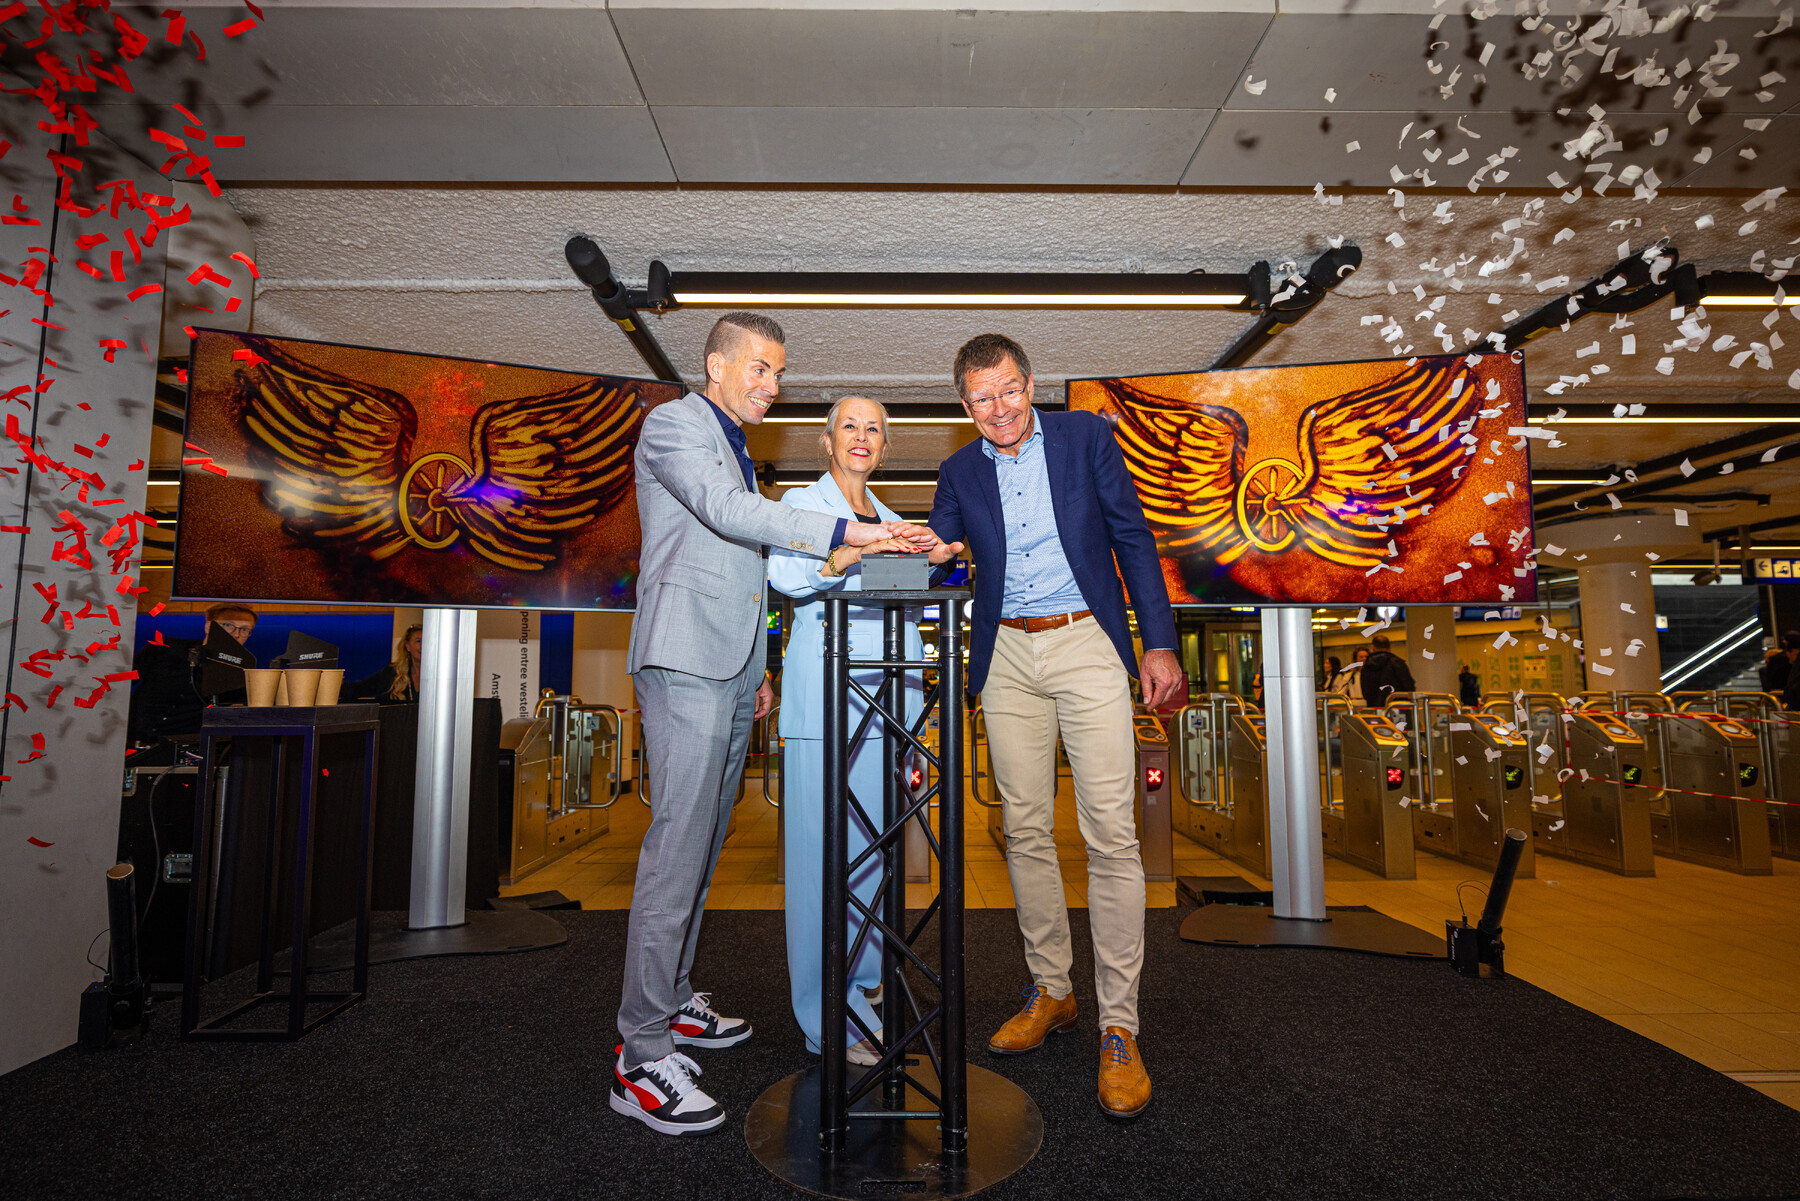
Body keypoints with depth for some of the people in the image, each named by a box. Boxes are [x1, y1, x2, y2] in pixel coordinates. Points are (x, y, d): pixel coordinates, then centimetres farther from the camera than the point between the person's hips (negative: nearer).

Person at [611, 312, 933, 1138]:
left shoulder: (733, 447, 25)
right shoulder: (673, 425, -2)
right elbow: (731, 512, -20)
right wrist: (849, 534, -26)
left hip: (730, 667, 9)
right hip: (685, 661, -9)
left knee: (705, 842, 10)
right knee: (678, 844, -10)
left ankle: (668, 1001, 22)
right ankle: (641, 1054, -2)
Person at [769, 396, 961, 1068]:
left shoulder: (889, 520, 23)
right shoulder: (802, 503, 4)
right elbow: (786, 574, -15)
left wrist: (931, 564, 6)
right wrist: (854, 550, -30)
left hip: (888, 690, 6)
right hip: (825, 691, -6)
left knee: (877, 843, 9)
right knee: (825, 847, -5)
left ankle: (865, 984, 26)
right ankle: (830, 1019, 5)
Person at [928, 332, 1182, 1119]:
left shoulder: (1086, 437, 4)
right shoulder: (959, 472, 11)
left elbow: (1132, 538, 3)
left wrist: (1159, 642, -3)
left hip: (1087, 643, -3)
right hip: (1007, 656, 3)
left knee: (1110, 833, -6)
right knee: (1026, 831, 8)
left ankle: (1118, 1027, 6)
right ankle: (1050, 992, 25)